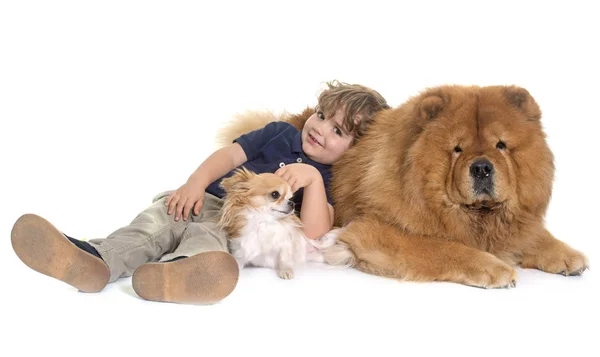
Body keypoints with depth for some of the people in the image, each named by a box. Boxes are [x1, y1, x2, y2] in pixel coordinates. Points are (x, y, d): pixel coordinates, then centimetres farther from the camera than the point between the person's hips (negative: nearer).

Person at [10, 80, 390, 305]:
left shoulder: (328, 180, 9)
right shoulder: (281, 133, 19)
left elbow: (314, 234, -7)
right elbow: (231, 154, 12)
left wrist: (312, 178, -19)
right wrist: (196, 181, -7)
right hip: (206, 200, 3)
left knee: (206, 235, -38)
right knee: (156, 222, -28)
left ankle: (168, 274, -71)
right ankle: (94, 260, -55)